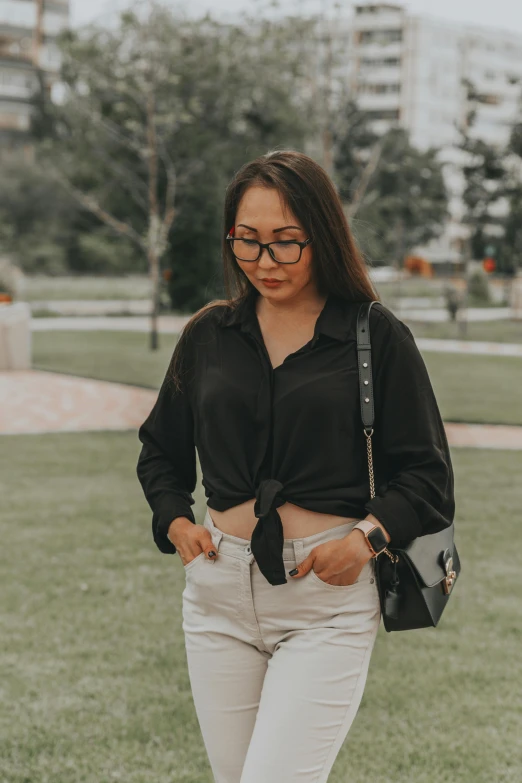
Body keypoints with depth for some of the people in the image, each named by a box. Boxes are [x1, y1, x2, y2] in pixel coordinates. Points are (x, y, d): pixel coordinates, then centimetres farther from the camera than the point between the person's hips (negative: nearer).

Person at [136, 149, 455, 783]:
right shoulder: (208, 333, 8)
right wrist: (175, 521, 4)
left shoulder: (377, 337, -3)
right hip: (220, 591, 4)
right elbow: (161, 448, 22)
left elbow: (425, 471, 0)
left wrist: (369, 535, -16)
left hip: (329, 598, -4)